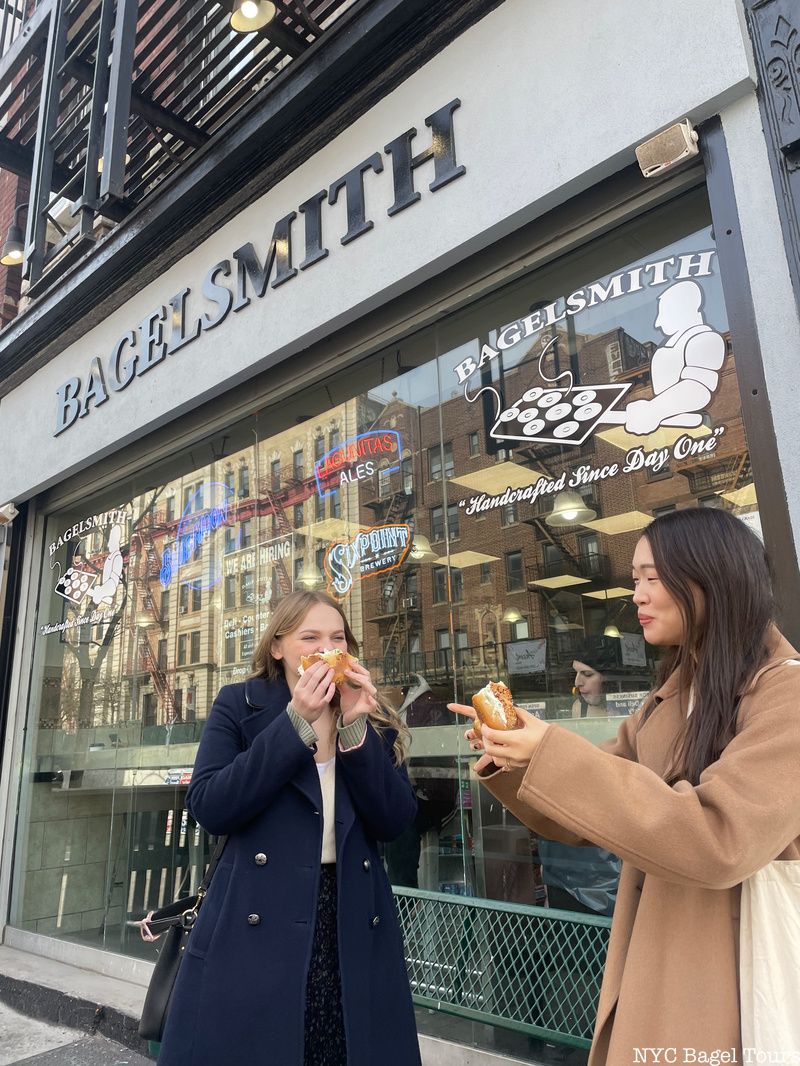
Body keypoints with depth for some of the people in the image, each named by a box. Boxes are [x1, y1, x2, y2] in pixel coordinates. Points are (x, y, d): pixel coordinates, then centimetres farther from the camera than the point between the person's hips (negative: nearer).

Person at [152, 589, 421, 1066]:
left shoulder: (376, 718, 6)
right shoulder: (239, 704, -1)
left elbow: (396, 821, -3)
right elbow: (208, 807, -12)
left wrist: (356, 727, -15)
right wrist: (296, 722, -18)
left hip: (354, 928, 3)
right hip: (255, 927, -2)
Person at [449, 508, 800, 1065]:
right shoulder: (668, 702, 8)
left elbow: (719, 842, -29)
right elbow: (581, 815, 8)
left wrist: (555, 756, -29)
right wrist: (510, 757, -9)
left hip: (735, 996, -7)